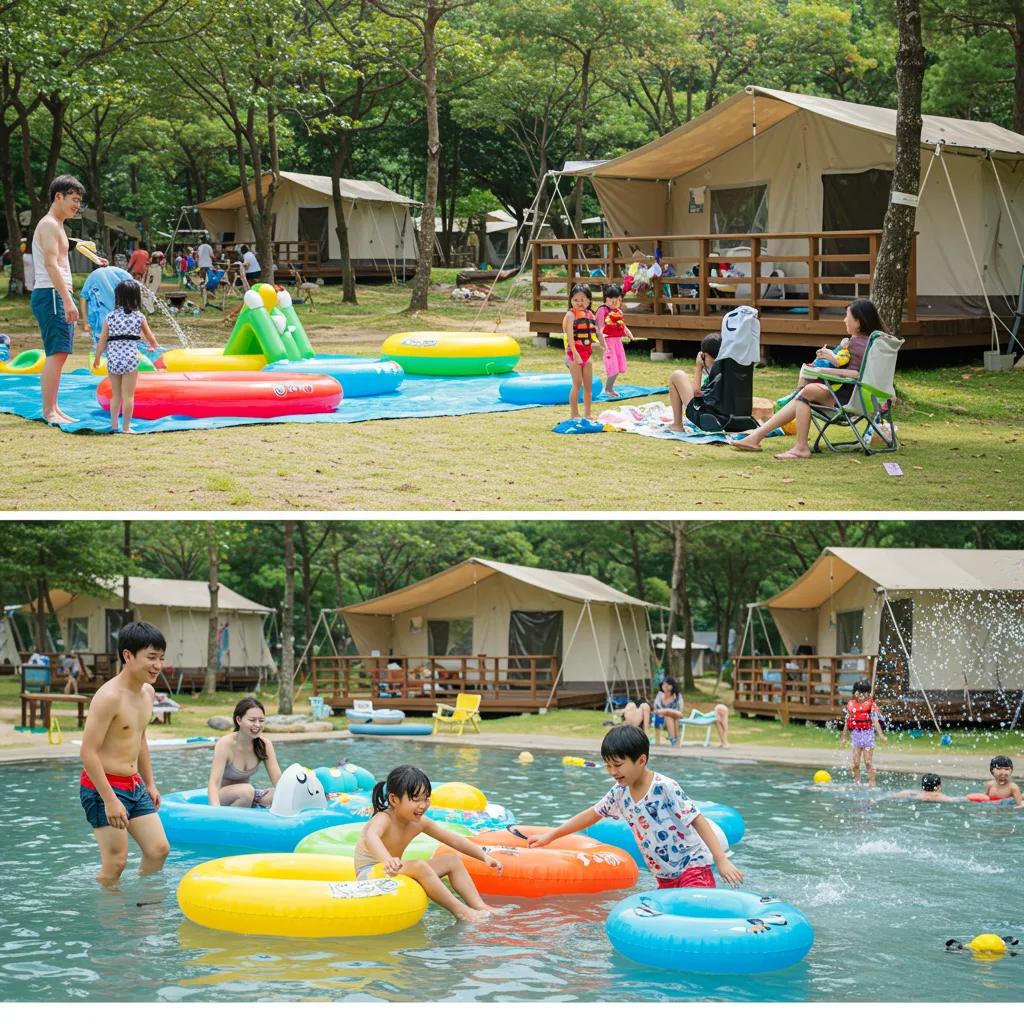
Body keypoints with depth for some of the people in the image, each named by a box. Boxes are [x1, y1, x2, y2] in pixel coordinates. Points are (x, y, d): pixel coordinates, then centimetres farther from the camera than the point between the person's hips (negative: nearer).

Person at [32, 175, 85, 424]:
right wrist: (68, 300, -27)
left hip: (59, 296, 11)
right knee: (57, 353, -14)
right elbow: (51, 264, -21)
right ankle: (48, 411, -15)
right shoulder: (49, 225, -10)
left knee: (59, 354, 11)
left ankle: (53, 409, 15)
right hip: (50, 294, -11)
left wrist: (67, 301, 21)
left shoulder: (57, 226, 22)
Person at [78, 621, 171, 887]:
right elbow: (88, 751, -23)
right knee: (115, 861, -8)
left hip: (134, 785, 9)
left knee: (159, 849, 9)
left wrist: (150, 784, 23)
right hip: (103, 786, -9)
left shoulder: (147, 692, 8)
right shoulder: (109, 696, -20)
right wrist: (110, 801, -24)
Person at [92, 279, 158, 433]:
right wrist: (153, 346, 36)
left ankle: (114, 424, 18)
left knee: (116, 395, 16)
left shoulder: (110, 317, 4)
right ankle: (126, 426, 0)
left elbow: (102, 341, 5)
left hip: (113, 359, 2)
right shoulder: (139, 317, 2)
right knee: (128, 395, 1)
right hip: (130, 359, -2)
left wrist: (96, 358, 18)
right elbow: (150, 337, 13)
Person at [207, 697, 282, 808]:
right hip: (223, 798, -4)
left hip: (244, 797, 4)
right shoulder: (225, 744, -22)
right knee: (247, 790, -35)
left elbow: (278, 780, -13)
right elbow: (214, 783, -31)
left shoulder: (265, 745, -8)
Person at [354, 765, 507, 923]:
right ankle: (459, 910, -30)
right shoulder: (383, 819, -24)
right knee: (418, 866, -34)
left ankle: (479, 906, -8)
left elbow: (454, 840, 7)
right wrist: (387, 860, -69)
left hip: (393, 874, 9)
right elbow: (371, 837, -48)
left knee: (452, 861, 3)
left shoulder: (420, 822, -1)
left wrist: (484, 856, -1)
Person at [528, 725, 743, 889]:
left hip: (694, 869, -7)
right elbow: (592, 814, 17)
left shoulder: (665, 788, -17)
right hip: (665, 880, 7)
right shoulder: (620, 793, 4)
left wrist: (722, 861, -25)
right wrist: (550, 836, 20)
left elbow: (698, 820, -18)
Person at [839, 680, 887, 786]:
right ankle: (857, 783, 14)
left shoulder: (870, 705, -4)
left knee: (868, 762, -3)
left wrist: (881, 735, -17)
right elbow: (847, 722, 13)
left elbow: (875, 721, -9)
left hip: (867, 734, -4)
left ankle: (872, 783, 2)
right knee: (856, 763, 4)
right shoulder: (851, 705, 6)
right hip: (855, 734, 4)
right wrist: (844, 737, 17)